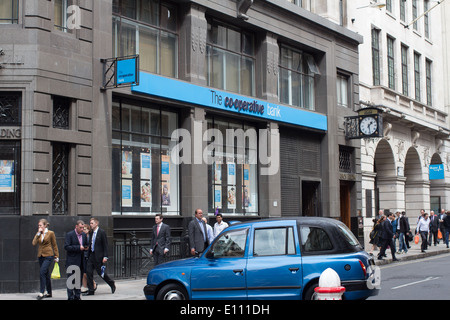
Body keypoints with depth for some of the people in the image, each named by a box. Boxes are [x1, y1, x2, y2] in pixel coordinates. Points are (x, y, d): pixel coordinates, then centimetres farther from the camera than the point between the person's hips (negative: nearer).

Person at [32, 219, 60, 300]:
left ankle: (41, 292, -17)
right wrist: (38, 233, -7)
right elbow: (34, 243, -4)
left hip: (48, 255, -6)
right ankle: (49, 293, 21)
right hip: (41, 256, 6)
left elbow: (54, 245, 0)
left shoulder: (51, 233, -3)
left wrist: (56, 256, -2)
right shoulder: (38, 234, 10)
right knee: (46, 274, 12)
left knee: (42, 272, -19)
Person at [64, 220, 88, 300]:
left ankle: (77, 296, 18)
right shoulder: (69, 234, -8)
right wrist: (78, 248, -20)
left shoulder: (84, 235, 11)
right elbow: (66, 247, -15)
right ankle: (70, 297, 1)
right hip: (72, 261, -6)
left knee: (79, 280, 10)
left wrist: (85, 247, -3)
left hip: (81, 260, 6)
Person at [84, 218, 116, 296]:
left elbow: (105, 245, -11)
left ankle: (112, 284, 22)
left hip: (98, 256, -7)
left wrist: (105, 256, -16)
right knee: (88, 271, 1)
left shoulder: (102, 232, -9)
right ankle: (90, 290, 7)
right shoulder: (91, 232, 12)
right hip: (91, 255, 7)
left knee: (100, 272, -1)